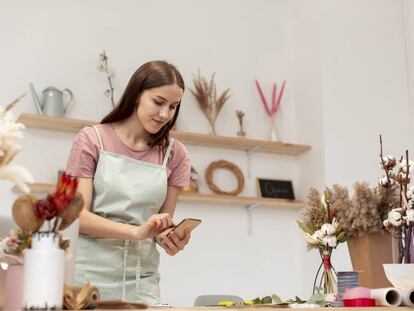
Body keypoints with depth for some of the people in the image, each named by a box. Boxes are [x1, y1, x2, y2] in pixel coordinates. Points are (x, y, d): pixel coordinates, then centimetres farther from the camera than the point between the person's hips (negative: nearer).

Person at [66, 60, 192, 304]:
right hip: (88, 274, -2)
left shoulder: (175, 154, 4)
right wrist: (137, 231, -23)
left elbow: (164, 222, 7)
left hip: (141, 280, 2)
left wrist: (172, 238, -16)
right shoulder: (92, 139, -2)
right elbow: (77, 215, -9)